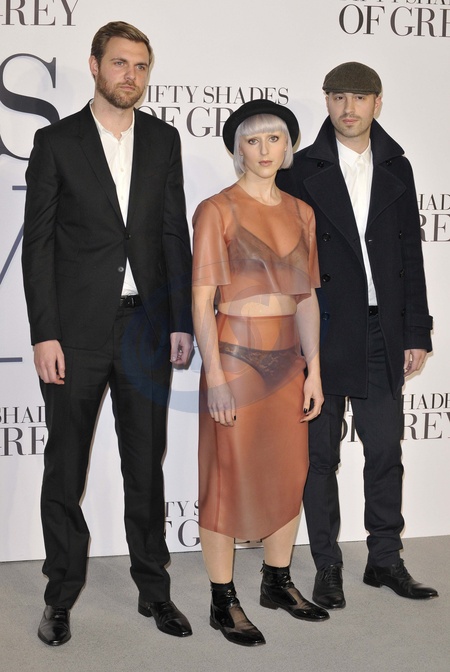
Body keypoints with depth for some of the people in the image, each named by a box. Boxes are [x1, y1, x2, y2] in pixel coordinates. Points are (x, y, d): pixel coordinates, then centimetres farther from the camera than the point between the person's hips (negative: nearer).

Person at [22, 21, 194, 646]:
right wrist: (44, 334, -10)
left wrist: (181, 322, 2)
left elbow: (174, 234, 8)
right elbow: (38, 242, -4)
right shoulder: (56, 141, -1)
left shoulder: (163, 140, 8)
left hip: (146, 325, 3)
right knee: (65, 466, 6)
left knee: (146, 462, 11)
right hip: (76, 329, -2)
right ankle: (62, 596, 20)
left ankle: (154, 588, 24)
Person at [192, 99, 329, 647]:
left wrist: (313, 371, 7)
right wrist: (215, 375, -16)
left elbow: (306, 297, 10)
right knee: (229, 478, 2)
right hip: (236, 357, -6)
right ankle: (223, 603, 14)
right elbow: (201, 299, -11)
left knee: (288, 474, 13)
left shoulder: (301, 213, 9)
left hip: (287, 360, 6)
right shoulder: (217, 210, -8)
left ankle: (277, 582, 30)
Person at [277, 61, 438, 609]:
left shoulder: (396, 169, 10)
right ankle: (327, 567, 17)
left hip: (382, 333, 3)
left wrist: (416, 334, 5)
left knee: (386, 451, 7)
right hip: (321, 333, -2)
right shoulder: (302, 170, 1)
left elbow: (410, 255, 10)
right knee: (321, 454, 6)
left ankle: (385, 559, 21)